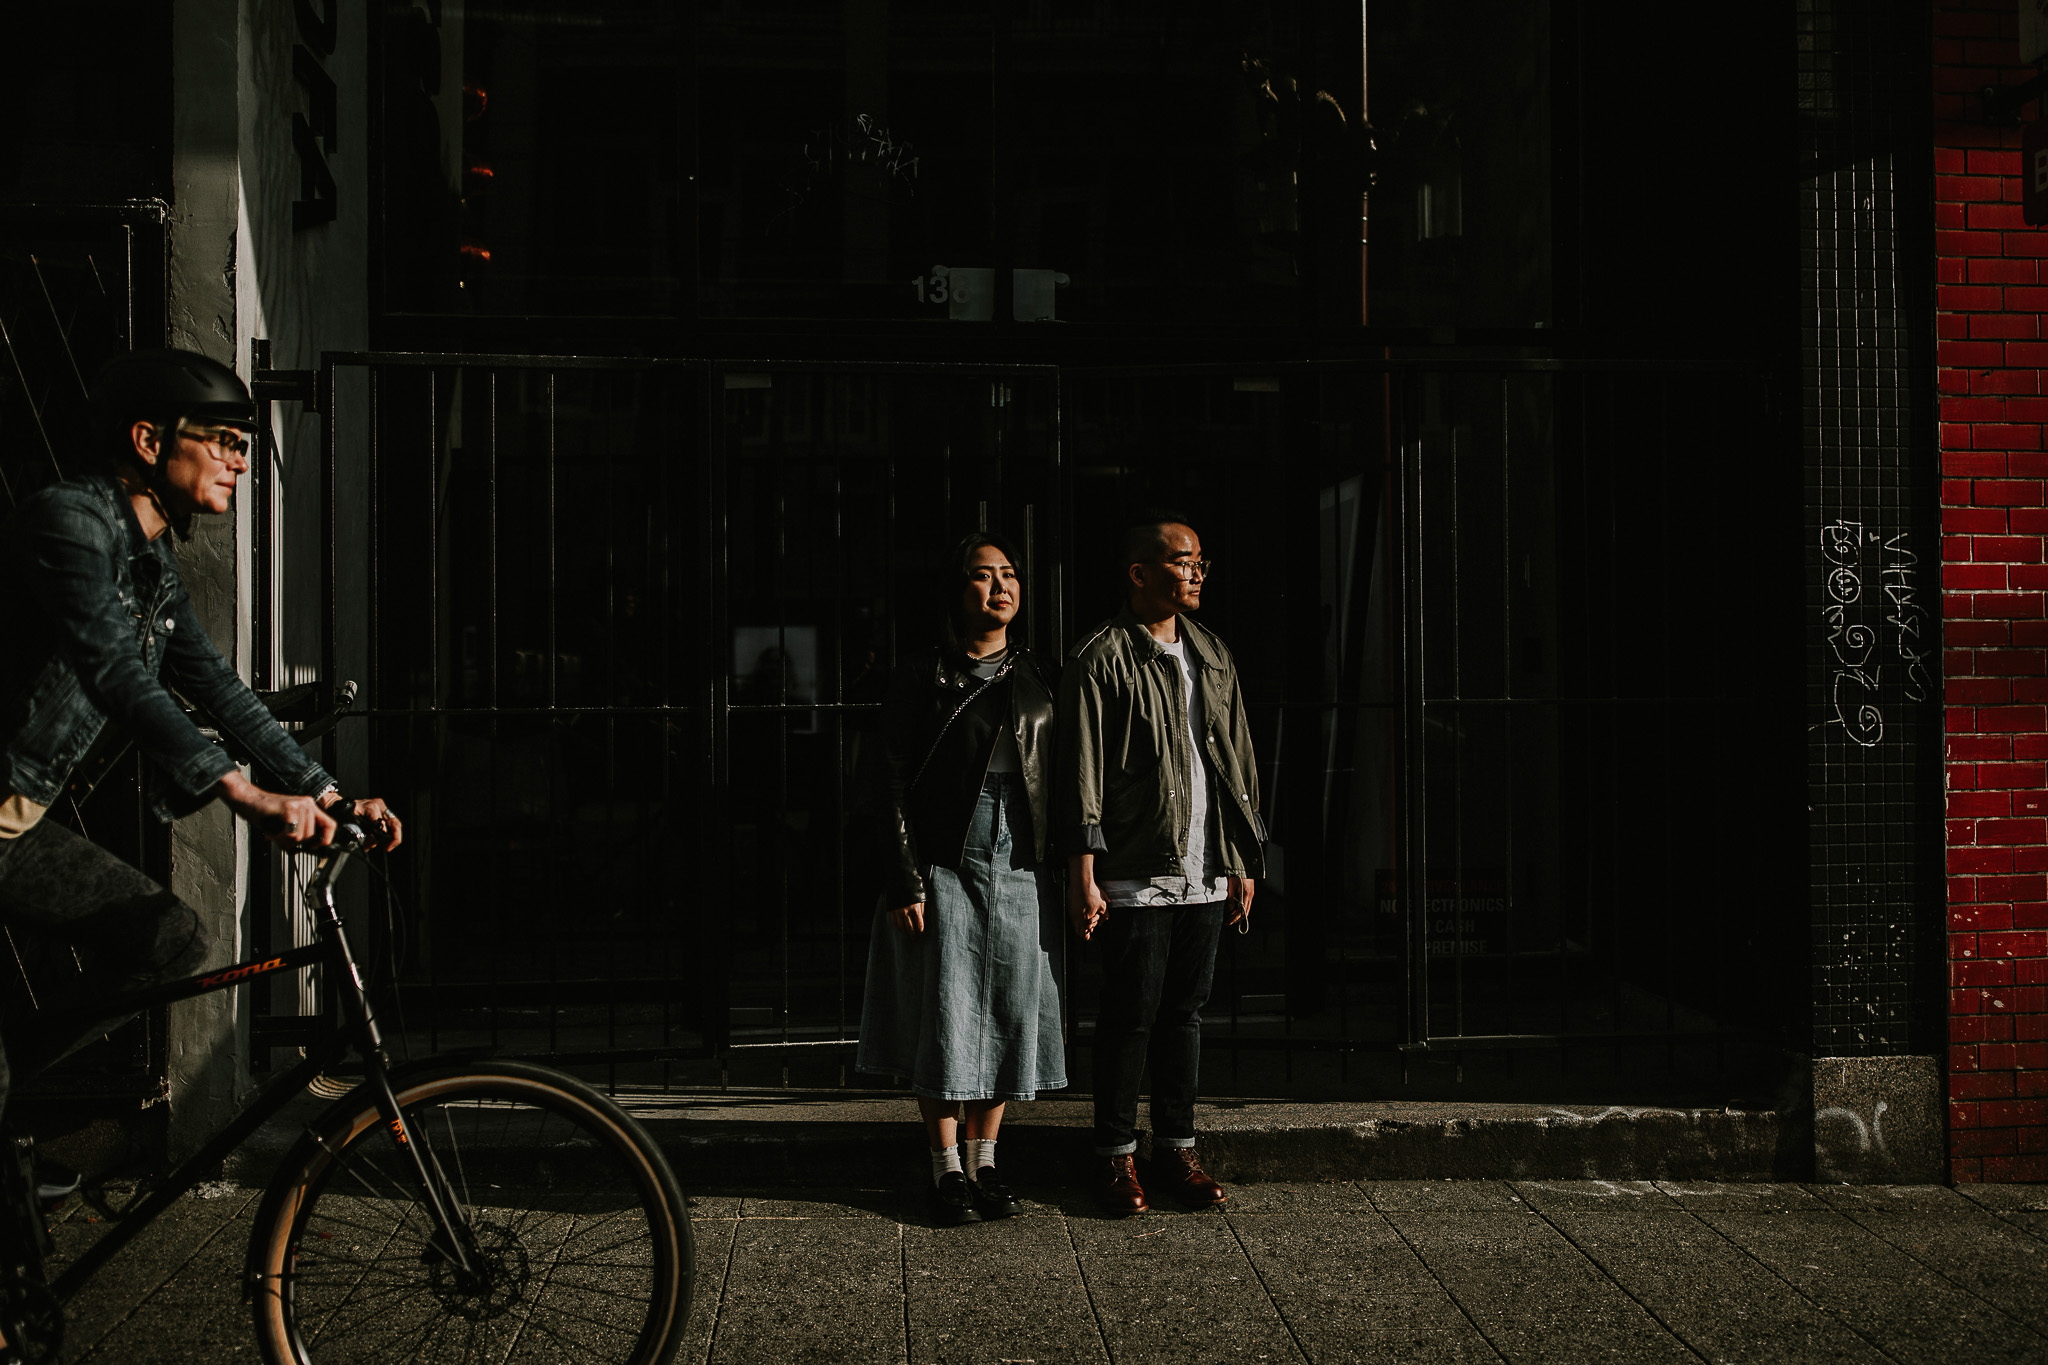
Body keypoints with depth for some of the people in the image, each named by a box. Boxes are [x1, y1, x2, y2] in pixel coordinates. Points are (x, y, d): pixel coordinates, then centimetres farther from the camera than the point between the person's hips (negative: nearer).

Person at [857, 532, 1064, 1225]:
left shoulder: (1036, 679, 10)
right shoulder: (922, 676, -1)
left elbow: (1057, 779, 11)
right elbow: (894, 784, -4)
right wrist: (908, 881, -10)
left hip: (1021, 874, 3)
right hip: (946, 872, -3)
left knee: (1009, 1018, 6)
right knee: (944, 1020, 1)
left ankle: (984, 1163, 20)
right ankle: (947, 1170, 14)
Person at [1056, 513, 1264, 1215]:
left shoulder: (1212, 656, 14)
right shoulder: (1101, 659, -6)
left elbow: (1239, 762, 17)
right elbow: (1081, 772, -9)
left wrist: (1243, 864, 13)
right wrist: (1084, 876, -14)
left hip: (1205, 874, 6)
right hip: (1136, 875, -6)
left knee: (1185, 1013, 11)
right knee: (1131, 1016, 0)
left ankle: (1177, 1150, 21)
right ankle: (1116, 1157, 12)